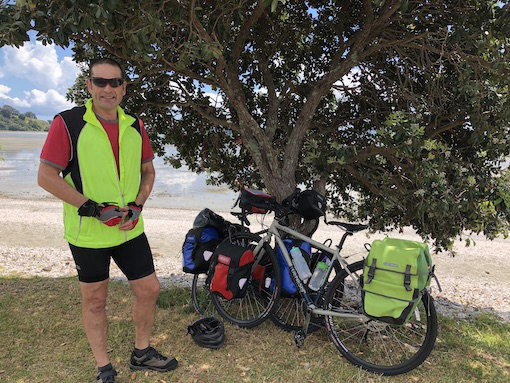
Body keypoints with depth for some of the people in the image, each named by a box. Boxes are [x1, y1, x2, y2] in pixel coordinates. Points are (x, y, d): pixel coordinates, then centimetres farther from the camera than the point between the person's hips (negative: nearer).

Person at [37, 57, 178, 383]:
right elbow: (47, 176, -12)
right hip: (88, 233, -4)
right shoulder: (68, 123, -11)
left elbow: (148, 171, 11)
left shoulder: (135, 126, 3)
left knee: (149, 289, 11)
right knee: (95, 300, 11)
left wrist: (137, 206, -4)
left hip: (130, 230, 5)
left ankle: (142, 353, 34)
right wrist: (93, 208, -17)